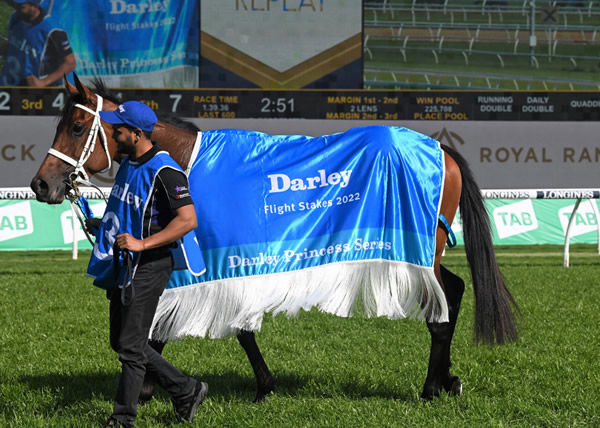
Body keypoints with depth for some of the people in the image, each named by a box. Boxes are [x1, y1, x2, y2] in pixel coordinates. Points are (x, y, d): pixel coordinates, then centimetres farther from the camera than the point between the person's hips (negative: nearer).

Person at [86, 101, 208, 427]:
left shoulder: (164, 172, -19)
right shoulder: (128, 162, 9)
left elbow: (188, 219, -26)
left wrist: (142, 243, -29)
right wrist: (103, 223, 11)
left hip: (148, 267, -10)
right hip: (123, 265, 10)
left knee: (130, 346, -4)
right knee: (121, 342, 14)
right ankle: (186, 391, 24)